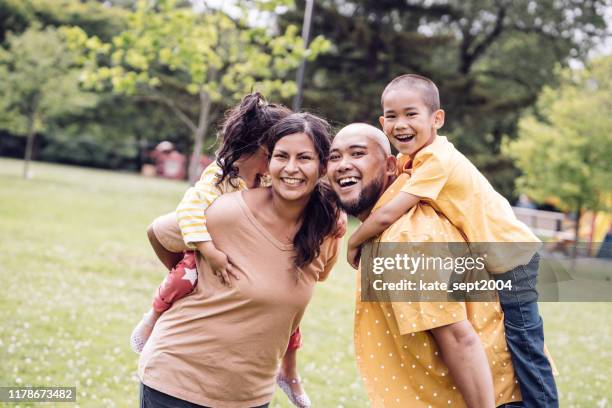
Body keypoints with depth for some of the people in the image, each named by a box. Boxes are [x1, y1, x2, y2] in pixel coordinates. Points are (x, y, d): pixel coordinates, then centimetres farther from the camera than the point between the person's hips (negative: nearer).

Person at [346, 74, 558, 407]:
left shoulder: (436, 159, -26)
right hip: (489, 258, 10)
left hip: (511, 258, -10)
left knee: (523, 346, -4)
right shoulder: (414, 157, 3)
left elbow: (387, 216, -29)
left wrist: (353, 243, -14)